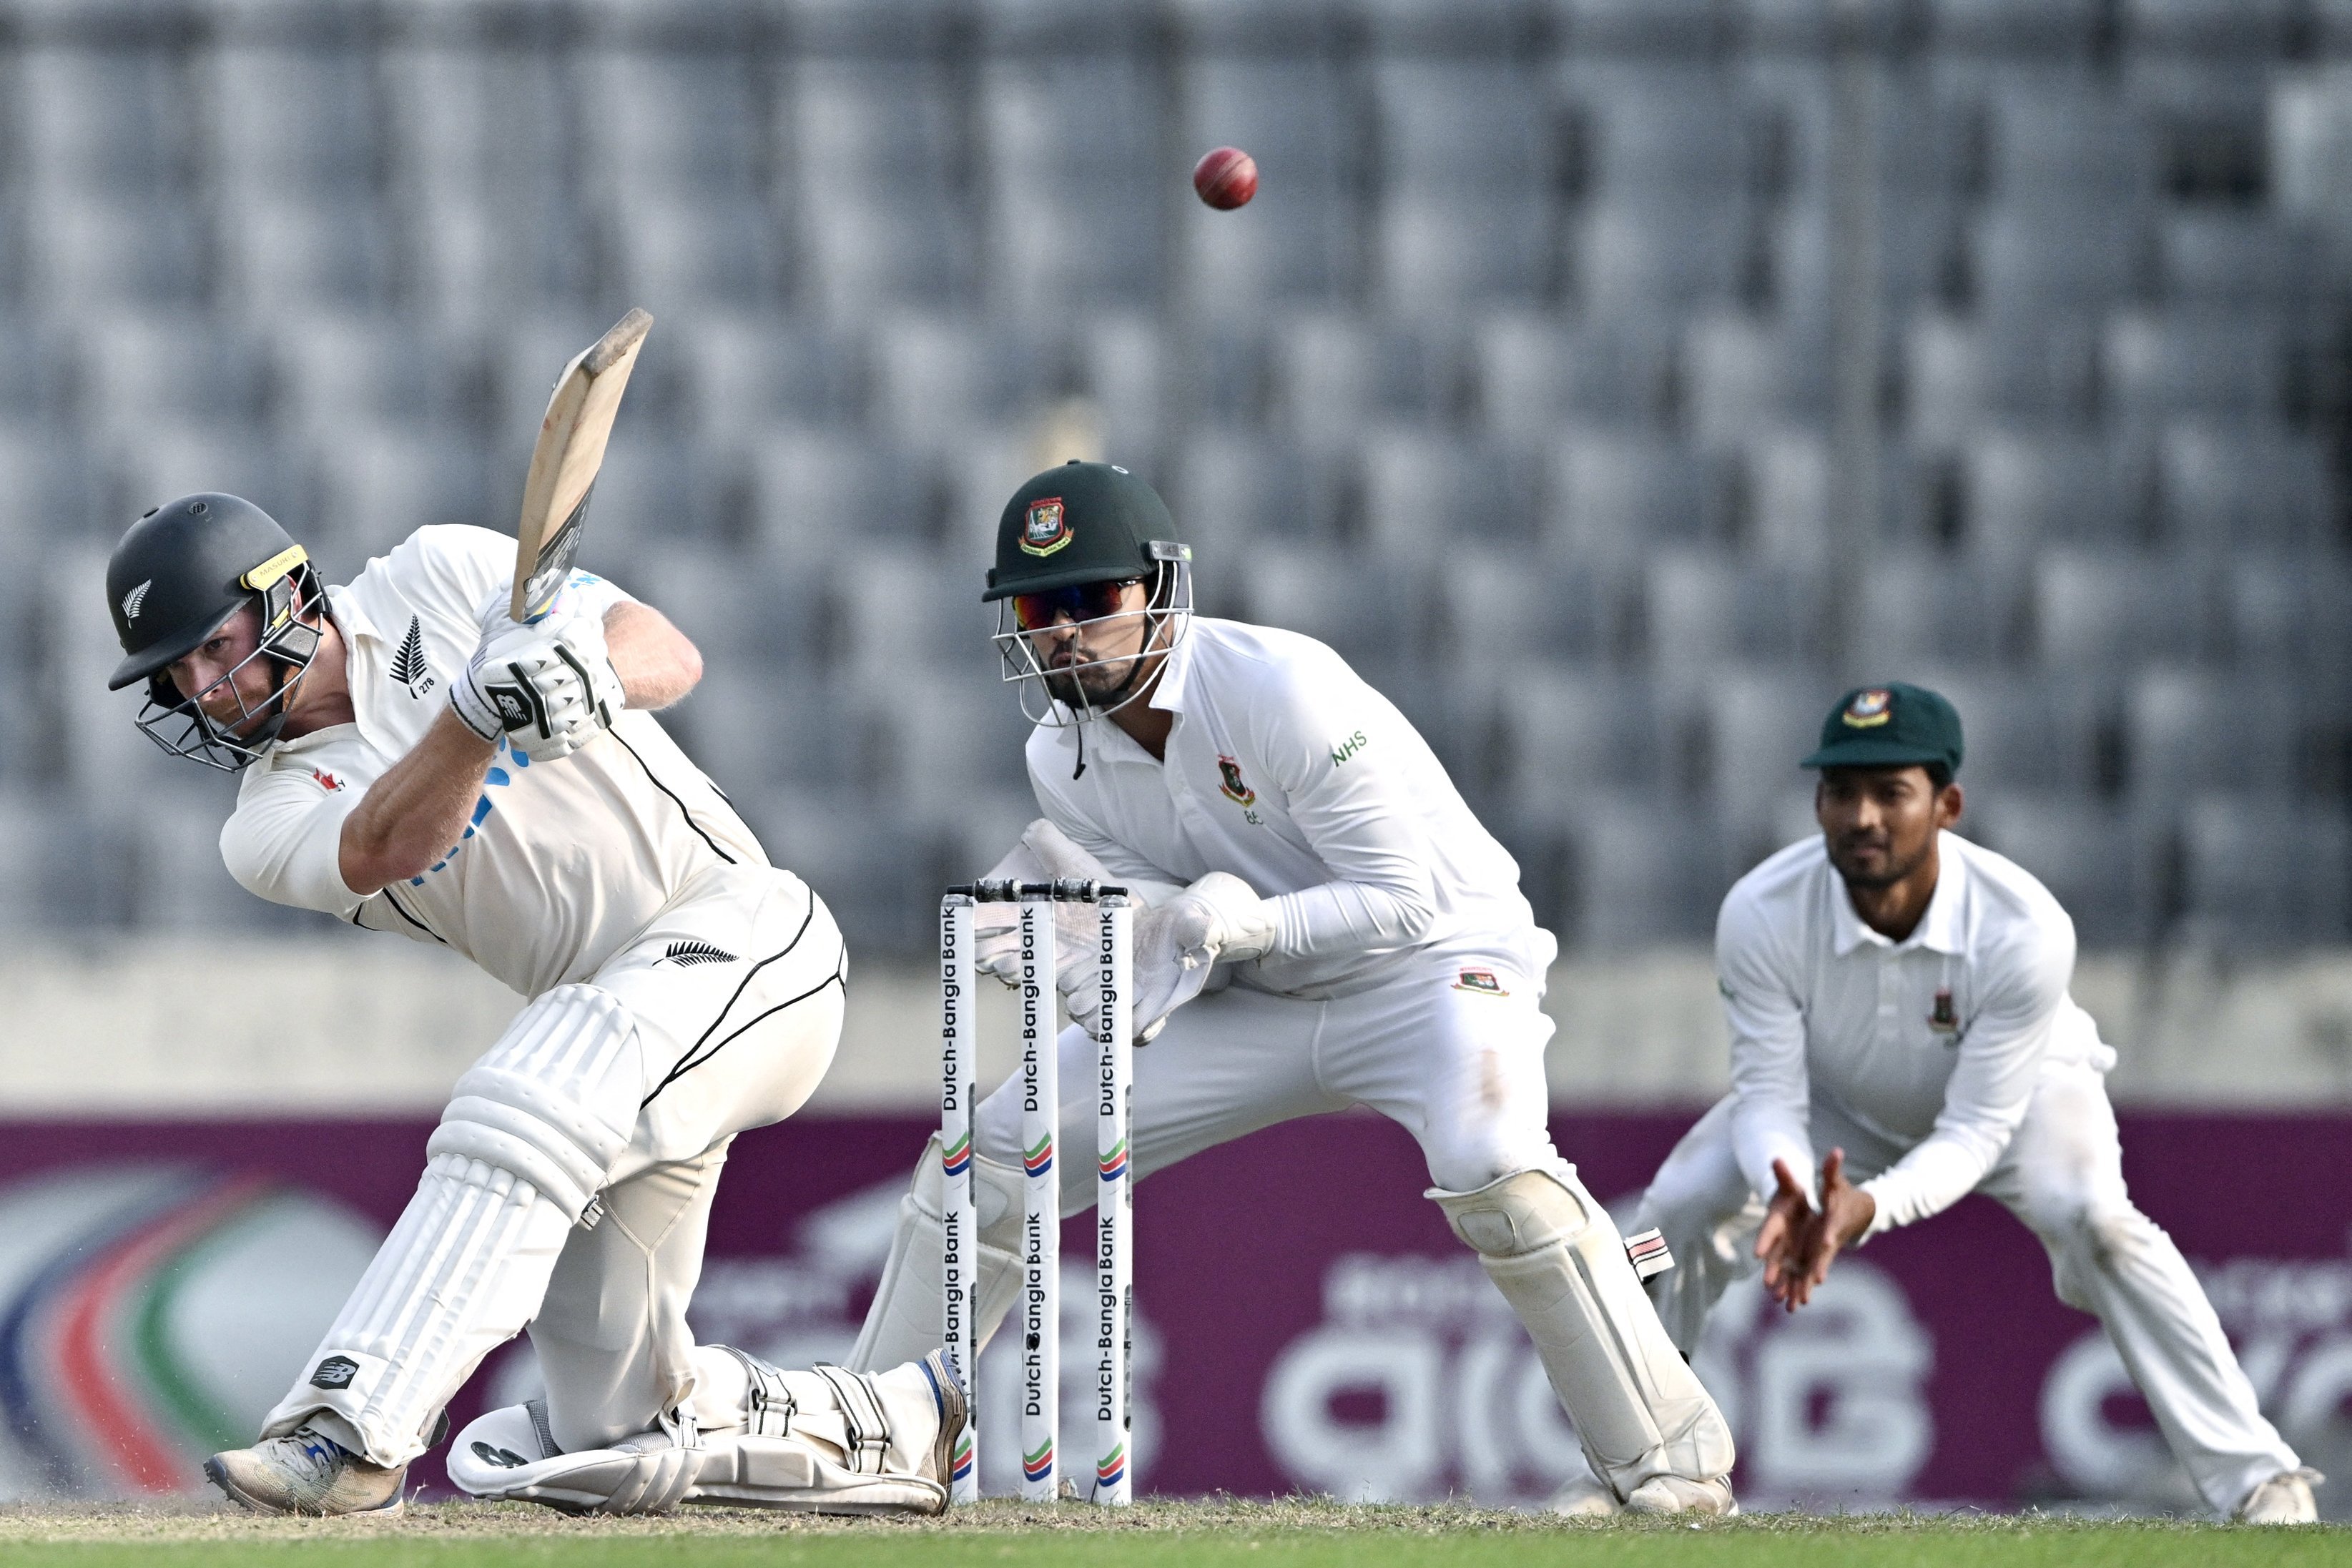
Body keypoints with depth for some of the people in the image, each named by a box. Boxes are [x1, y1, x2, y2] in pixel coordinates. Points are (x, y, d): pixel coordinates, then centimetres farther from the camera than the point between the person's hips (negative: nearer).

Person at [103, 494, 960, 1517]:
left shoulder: (441, 578, 1)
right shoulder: (270, 826, 4)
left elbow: (672, 656, -6)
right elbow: (385, 850, -18)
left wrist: (594, 671, -29)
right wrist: (478, 708, -36)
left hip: (736, 932, -6)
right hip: (610, 1009, 6)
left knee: (516, 1116, -33)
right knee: (629, 1445, 3)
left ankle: (348, 1432, -40)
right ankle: (902, 1425, 24)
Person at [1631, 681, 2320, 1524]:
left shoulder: (2025, 929, -37)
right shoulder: (1761, 916, -32)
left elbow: (1976, 1131, -32)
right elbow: (1772, 1097, -26)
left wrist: (1871, 1206, -50)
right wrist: (1788, 1195, -49)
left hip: (2022, 1088, -3)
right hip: (1841, 1105, 3)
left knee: (2091, 1216, -32)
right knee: (1678, 1207, -16)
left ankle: (2257, 1480, -26)